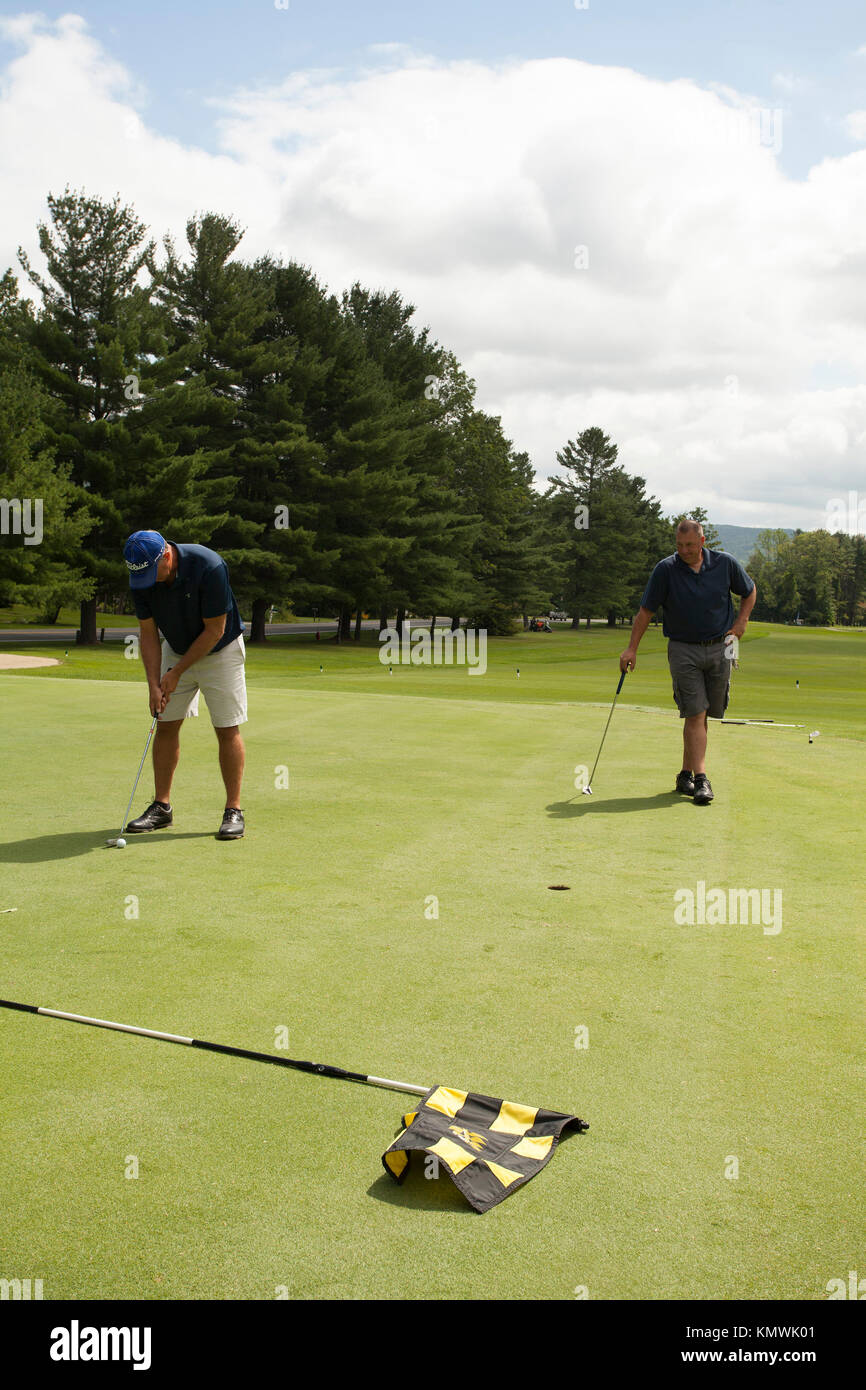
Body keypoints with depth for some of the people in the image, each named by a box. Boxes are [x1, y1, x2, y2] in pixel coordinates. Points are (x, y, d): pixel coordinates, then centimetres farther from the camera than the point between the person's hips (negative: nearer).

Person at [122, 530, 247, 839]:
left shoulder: (209, 567, -32)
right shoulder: (142, 577, -15)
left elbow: (214, 630, -24)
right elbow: (148, 634, -7)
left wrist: (177, 673, -18)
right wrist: (154, 683, -16)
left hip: (220, 650, -5)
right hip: (176, 649, 5)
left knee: (227, 730, -7)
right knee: (166, 726, 3)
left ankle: (233, 810, -1)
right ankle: (162, 806, 12)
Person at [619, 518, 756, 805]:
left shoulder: (725, 563, -1)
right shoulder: (665, 569, -8)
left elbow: (749, 592, 16)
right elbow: (646, 610, -3)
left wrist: (740, 624, 4)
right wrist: (632, 648, -7)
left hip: (719, 648, 3)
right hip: (683, 650, -2)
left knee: (702, 716, 6)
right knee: (695, 715, -11)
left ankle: (686, 774, 18)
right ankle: (701, 780, -13)